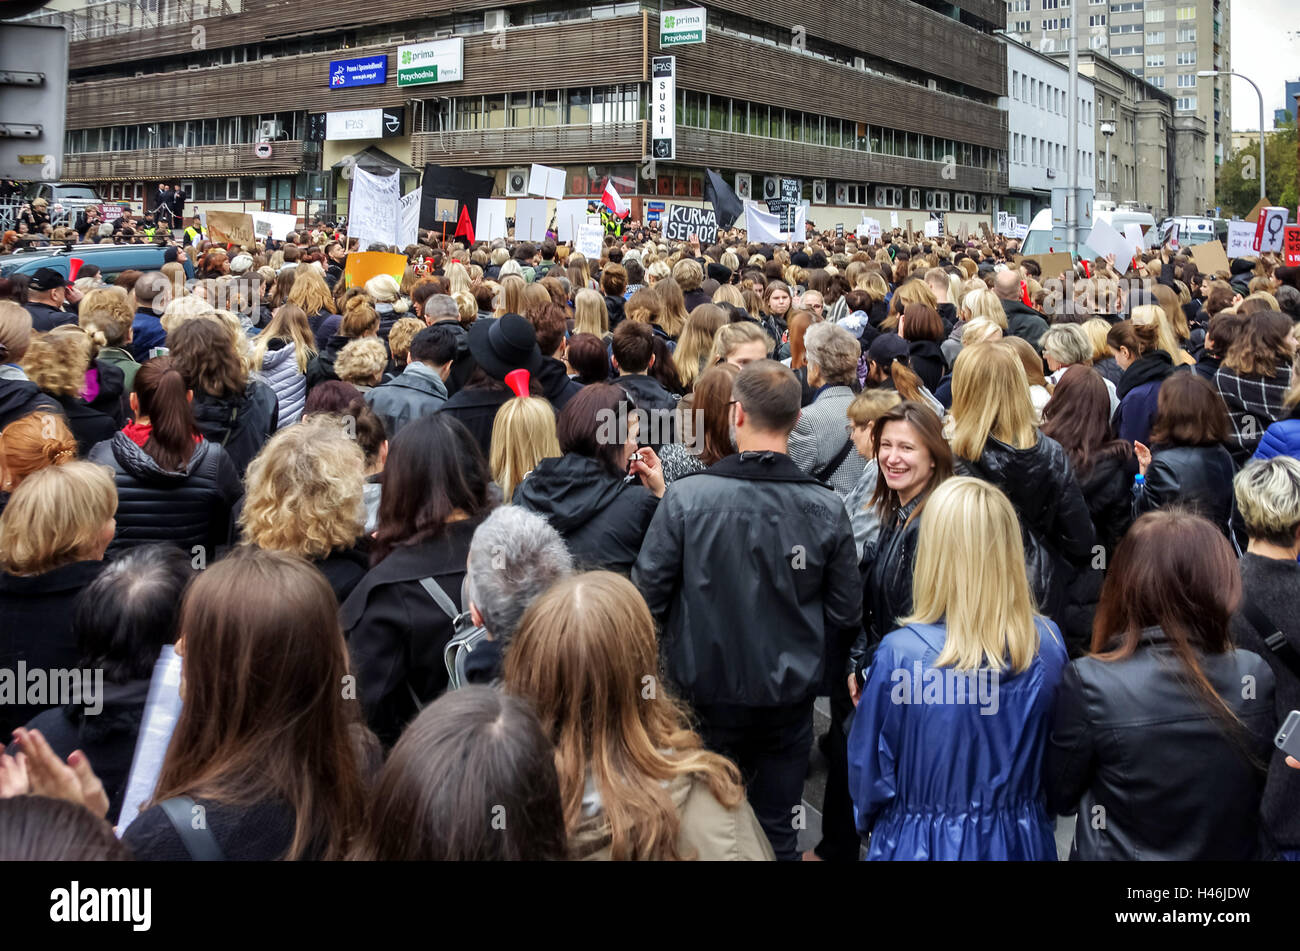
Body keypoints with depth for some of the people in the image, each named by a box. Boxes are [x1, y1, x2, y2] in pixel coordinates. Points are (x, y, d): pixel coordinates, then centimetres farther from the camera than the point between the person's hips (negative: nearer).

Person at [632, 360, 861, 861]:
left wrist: (677, 656, 7)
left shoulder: (687, 496, -16)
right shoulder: (826, 508, -10)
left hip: (708, 692, -1)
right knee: (777, 831, 15)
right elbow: (846, 613, -3)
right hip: (791, 696, 1)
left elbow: (648, 593, -11)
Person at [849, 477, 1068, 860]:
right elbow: (1055, 756, 2)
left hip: (924, 843, -3)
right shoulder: (1047, 644, -13)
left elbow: (870, 765, -11)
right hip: (1021, 841, 3)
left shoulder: (900, 653, -24)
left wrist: (868, 821, 9)